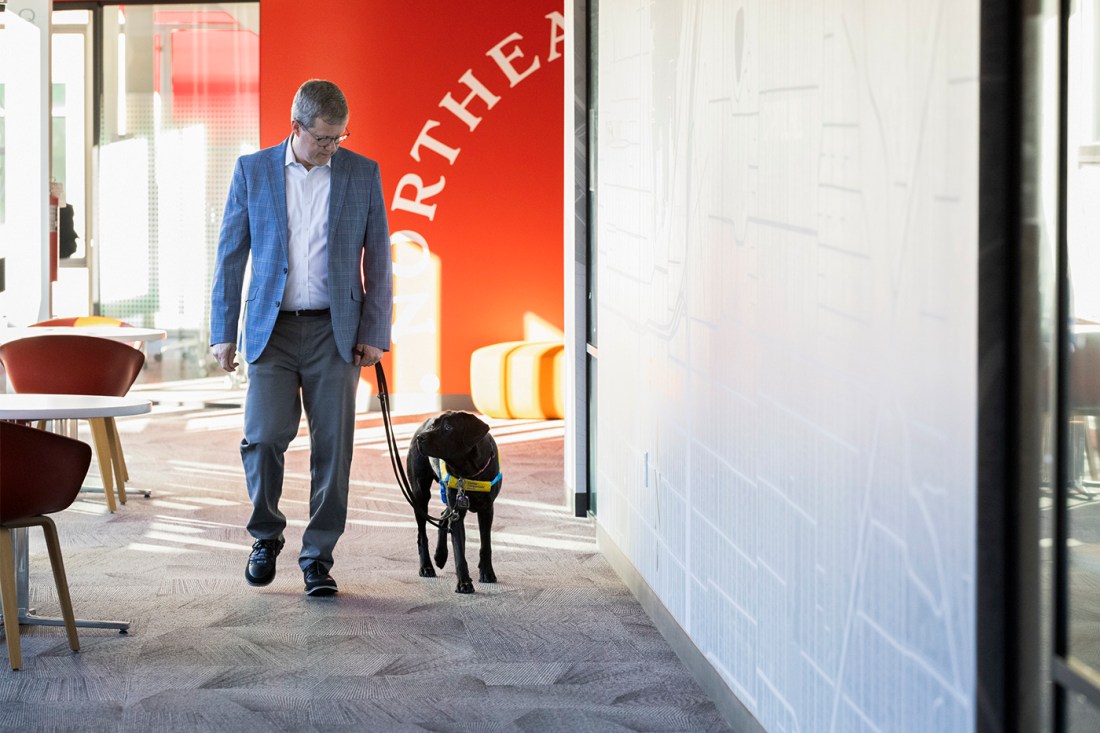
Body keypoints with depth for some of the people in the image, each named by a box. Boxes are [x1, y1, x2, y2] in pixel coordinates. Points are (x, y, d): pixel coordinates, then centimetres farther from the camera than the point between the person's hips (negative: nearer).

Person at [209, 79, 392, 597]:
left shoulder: (363, 174, 3)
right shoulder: (253, 171, 3)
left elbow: (378, 259, 6)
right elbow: (230, 255, 5)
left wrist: (375, 334, -1)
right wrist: (223, 332, 0)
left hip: (334, 331, 0)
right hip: (272, 328, 0)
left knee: (332, 447, -1)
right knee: (263, 437, -10)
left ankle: (318, 558, 10)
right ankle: (266, 538, 14)